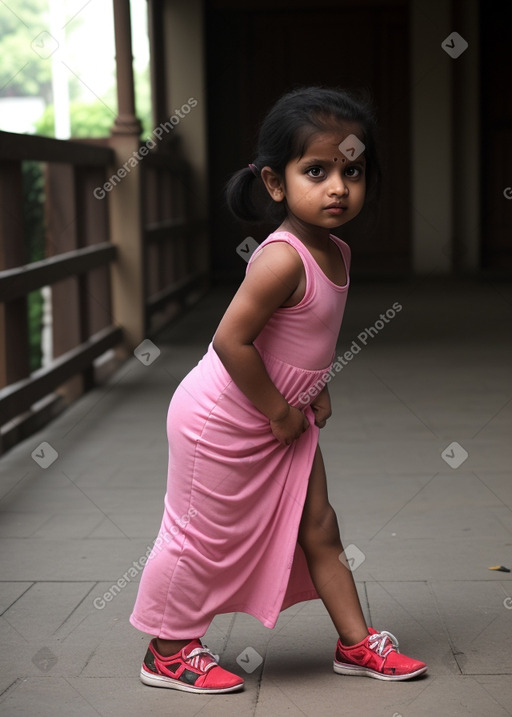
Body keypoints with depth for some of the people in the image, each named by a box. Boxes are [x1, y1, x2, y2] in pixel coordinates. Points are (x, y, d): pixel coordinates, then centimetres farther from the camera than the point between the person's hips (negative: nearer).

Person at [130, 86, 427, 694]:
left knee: (318, 526, 13)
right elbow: (231, 340, -31)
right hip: (223, 418, -9)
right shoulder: (282, 259, -28)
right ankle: (168, 653, 21)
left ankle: (356, 642, 25)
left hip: (283, 418, 9)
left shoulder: (337, 253, 1)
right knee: (205, 535, 4)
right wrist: (280, 412, -21)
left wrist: (316, 391, 4)